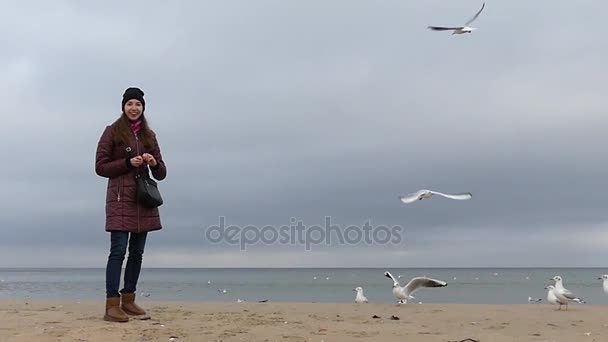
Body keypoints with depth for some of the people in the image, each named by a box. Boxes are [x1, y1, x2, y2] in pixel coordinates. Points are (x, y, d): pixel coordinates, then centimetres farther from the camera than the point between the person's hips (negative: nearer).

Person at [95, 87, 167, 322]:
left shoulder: (149, 135, 15)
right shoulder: (112, 132, 2)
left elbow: (161, 174, 13)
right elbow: (100, 167, -2)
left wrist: (154, 163, -9)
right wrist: (128, 163, -13)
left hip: (143, 199, 5)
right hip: (120, 197, -5)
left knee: (137, 252, 6)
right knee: (118, 250, -11)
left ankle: (128, 300, 14)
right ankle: (112, 305, -11)